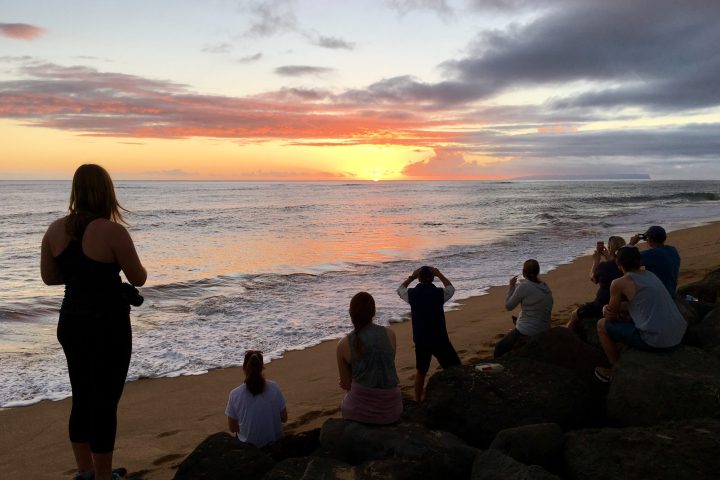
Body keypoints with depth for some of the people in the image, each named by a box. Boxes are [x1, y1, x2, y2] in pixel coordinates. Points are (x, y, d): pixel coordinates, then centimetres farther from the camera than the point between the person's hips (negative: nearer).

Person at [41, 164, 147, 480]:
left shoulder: (55, 229, 0)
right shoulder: (113, 232, -18)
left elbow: (49, 277, 10)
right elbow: (138, 279, -10)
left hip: (71, 323, 7)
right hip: (107, 326, -7)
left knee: (82, 398, 19)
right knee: (105, 402, 6)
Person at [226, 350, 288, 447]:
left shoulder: (235, 394, -19)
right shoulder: (274, 388, -17)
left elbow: (232, 428, -8)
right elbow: (284, 418, -7)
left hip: (249, 444, -1)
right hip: (275, 439, 1)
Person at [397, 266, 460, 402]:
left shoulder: (412, 293, -7)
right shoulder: (439, 293, -12)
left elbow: (400, 289, 17)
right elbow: (451, 288, 12)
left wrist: (411, 277, 17)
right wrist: (439, 274, 15)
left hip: (420, 340, 3)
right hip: (439, 339, -3)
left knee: (420, 371, 17)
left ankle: (418, 400, 23)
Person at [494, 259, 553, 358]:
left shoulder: (524, 287, -16)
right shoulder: (546, 287, 5)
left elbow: (508, 306, -6)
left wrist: (511, 286, 4)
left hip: (526, 333, -8)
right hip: (544, 333, 8)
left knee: (499, 348, 12)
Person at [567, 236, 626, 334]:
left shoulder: (603, 266, -19)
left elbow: (593, 278, 2)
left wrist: (596, 261, 12)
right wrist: (608, 258, 21)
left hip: (603, 307, -7)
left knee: (574, 315, 16)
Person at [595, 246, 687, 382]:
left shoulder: (619, 283, -7)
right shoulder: (650, 275, 15)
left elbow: (611, 317, 3)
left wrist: (606, 309, 23)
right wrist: (618, 309, 16)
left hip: (654, 341, -8)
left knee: (602, 325, 11)